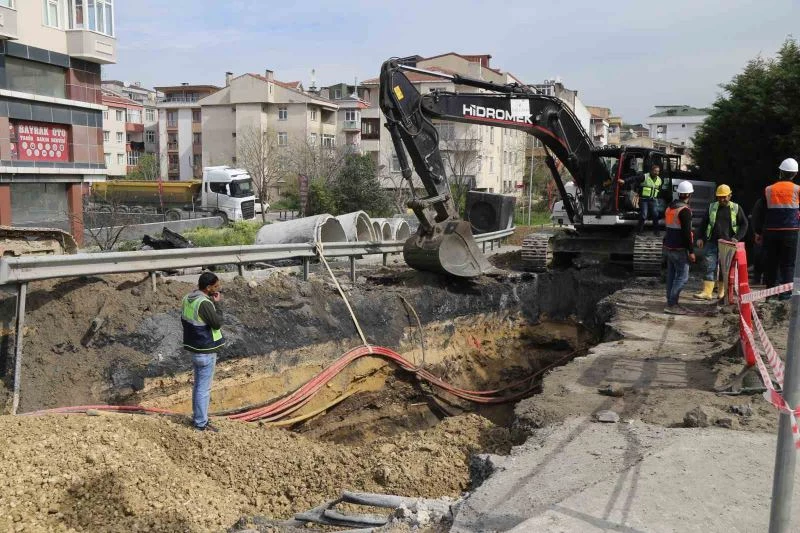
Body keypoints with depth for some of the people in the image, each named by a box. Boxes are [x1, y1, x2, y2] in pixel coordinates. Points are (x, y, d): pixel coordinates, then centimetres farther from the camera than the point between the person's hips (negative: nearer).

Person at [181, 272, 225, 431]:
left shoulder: (187, 299, 3)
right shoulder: (204, 303, -25)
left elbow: (183, 319, 15)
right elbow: (217, 323, -21)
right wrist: (216, 304, -12)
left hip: (195, 349, 9)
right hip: (206, 352, -9)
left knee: (198, 385, 21)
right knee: (204, 388, 1)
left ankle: (197, 416, 33)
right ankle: (201, 423, 9)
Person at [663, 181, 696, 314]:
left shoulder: (670, 207, 12)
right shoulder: (685, 210, -16)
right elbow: (687, 232, -19)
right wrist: (691, 251, -16)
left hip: (668, 247, 9)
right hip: (679, 249, -9)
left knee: (671, 275, 12)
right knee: (682, 276, -6)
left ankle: (671, 303, 14)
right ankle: (671, 305, -10)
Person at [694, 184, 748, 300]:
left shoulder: (736, 208, 3)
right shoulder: (712, 207, 7)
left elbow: (744, 224, 5)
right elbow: (703, 223, 11)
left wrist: (737, 237, -7)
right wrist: (701, 238, 3)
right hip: (712, 243, 1)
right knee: (710, 267, -7)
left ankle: (721, 292, 19)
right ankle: (707, 292, -10)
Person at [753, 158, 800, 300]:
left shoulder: (768, 190, 2)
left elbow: (761, 213, 5)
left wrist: (758, 232, 12)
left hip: (770, 231, 2)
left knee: (771, 262, 9)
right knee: (787, 264, 4)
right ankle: (785, 293, 0)